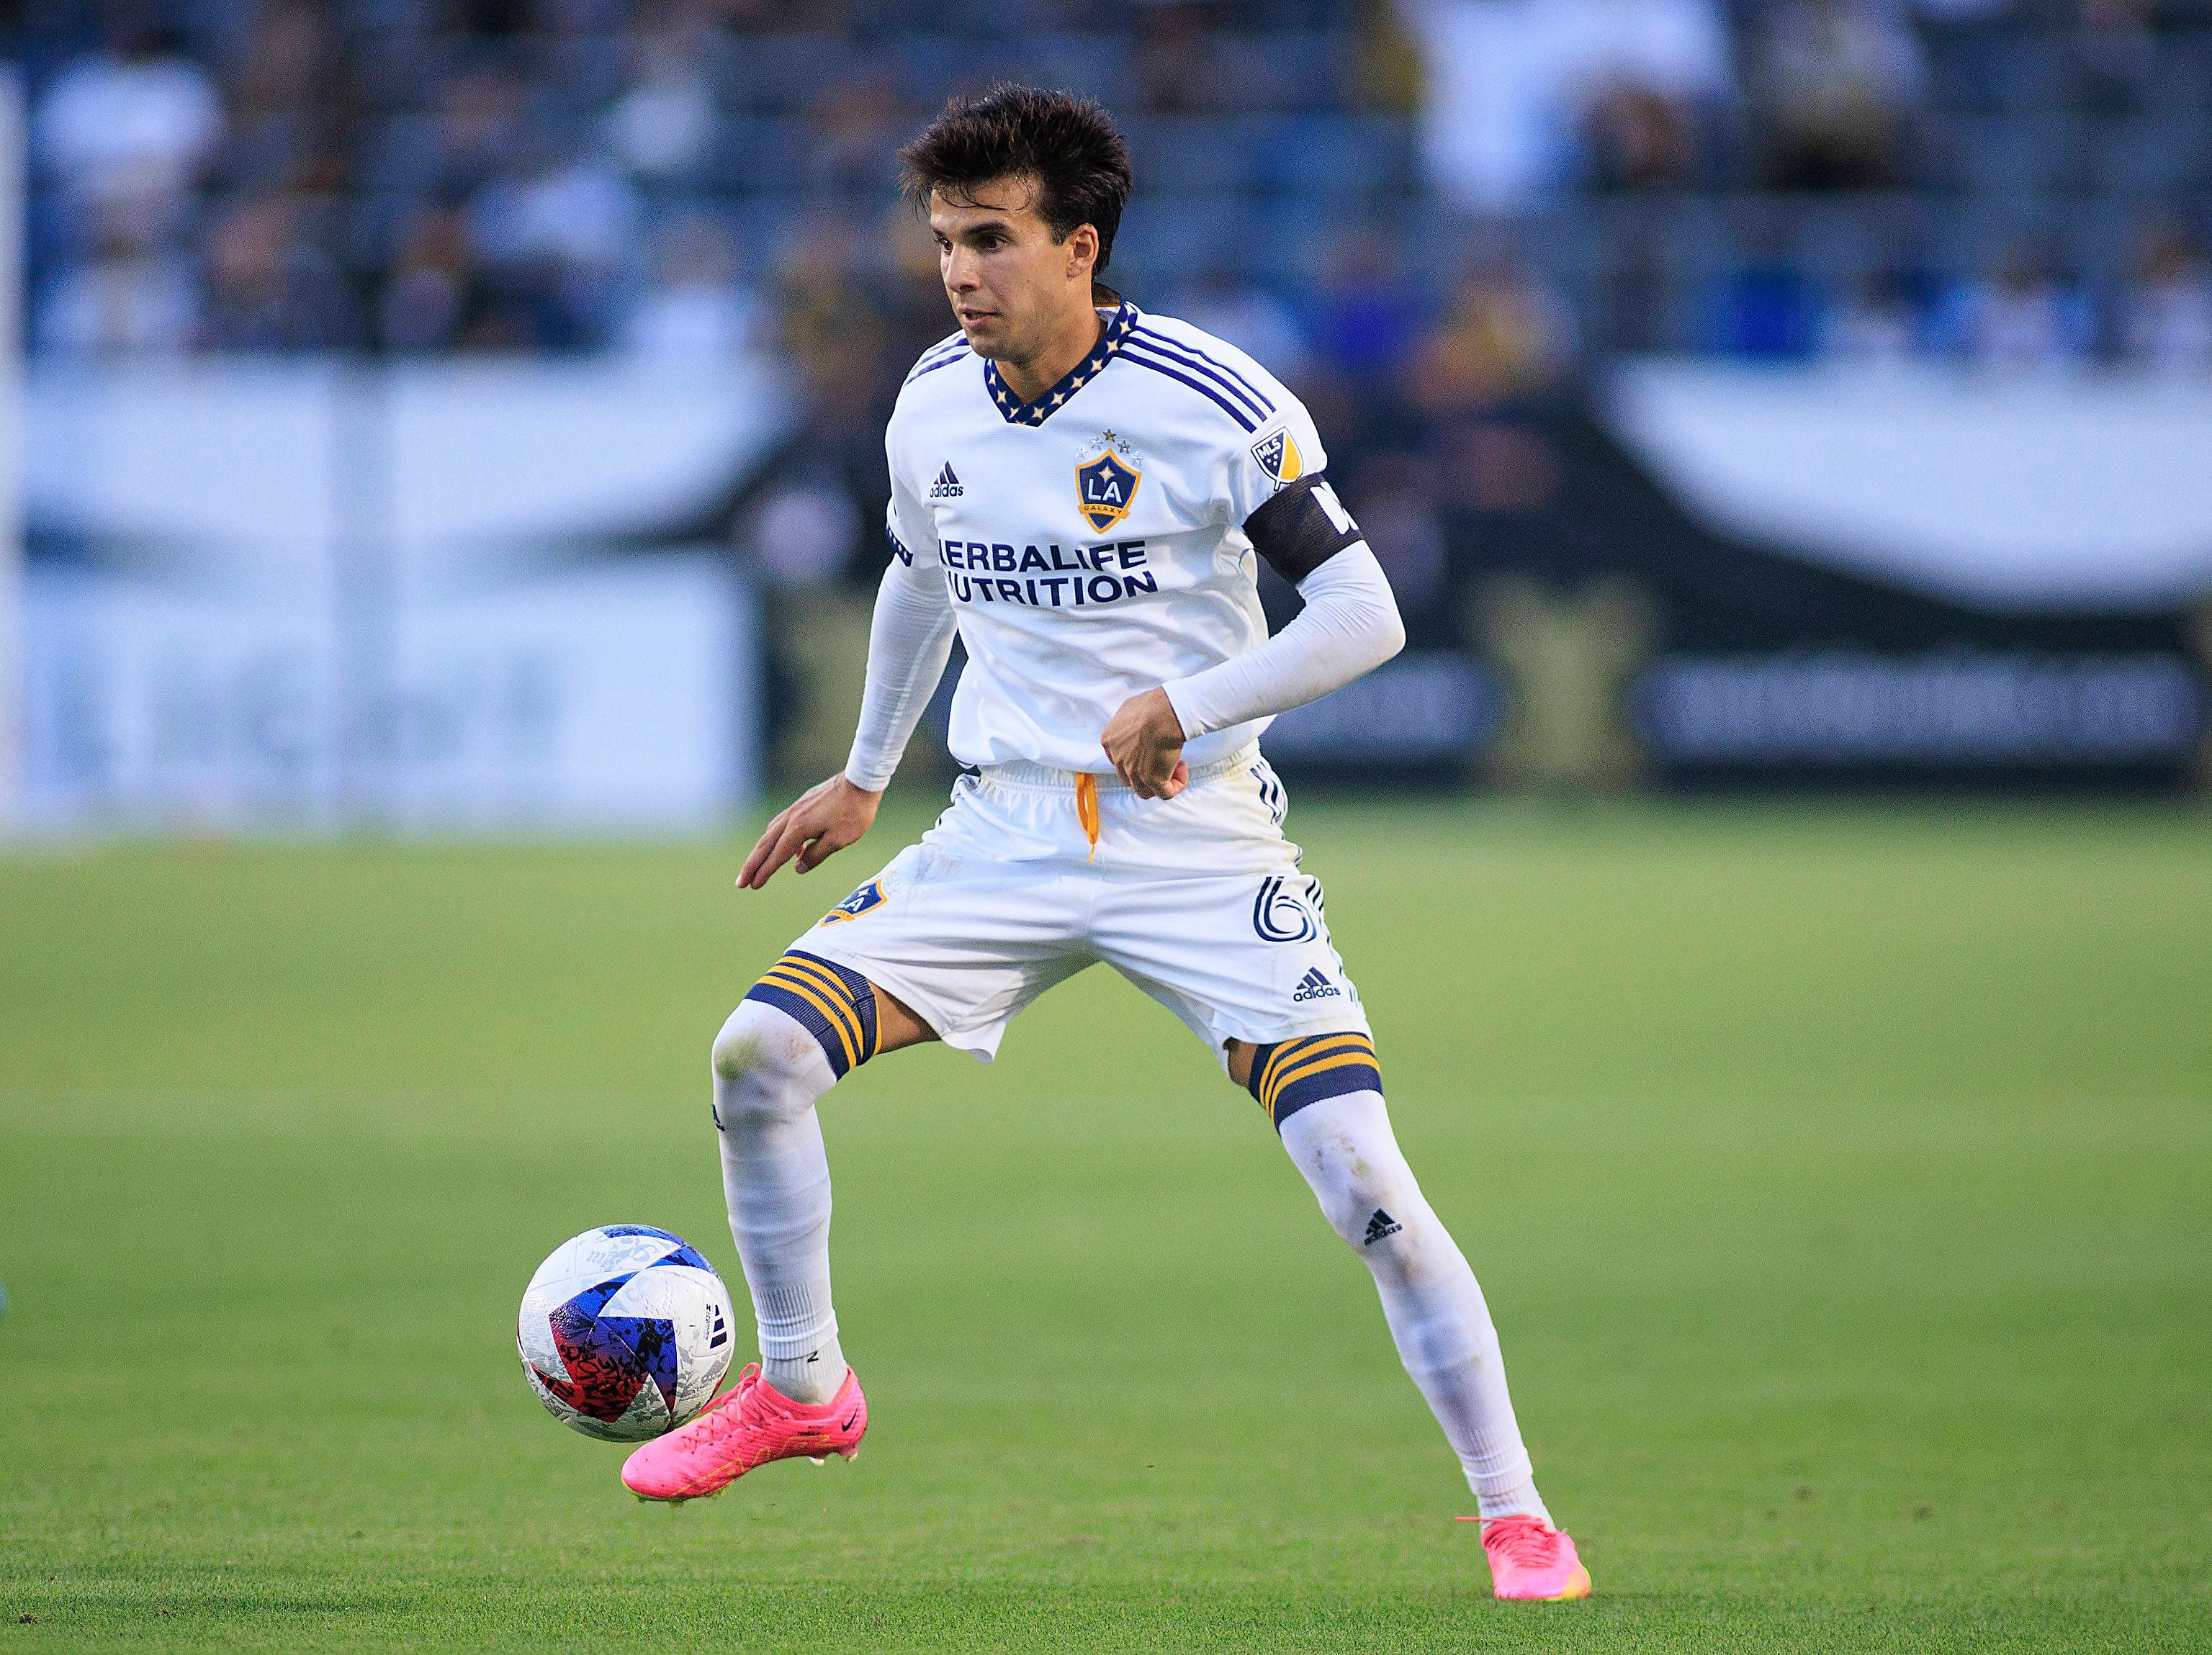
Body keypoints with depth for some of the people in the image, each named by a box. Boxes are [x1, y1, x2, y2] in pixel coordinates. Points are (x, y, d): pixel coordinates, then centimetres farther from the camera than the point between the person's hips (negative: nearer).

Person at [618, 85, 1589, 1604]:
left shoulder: (1212, 401, -14)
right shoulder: (936, 409, 2)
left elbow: (1364, 615, -13)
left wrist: (1189, 703, -24)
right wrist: (865, 777, 30)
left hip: (1199, 848, -4)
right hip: (1007, 834, 4)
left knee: (1365, 1180, -16)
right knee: (758, 1052, -12)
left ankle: (1517, 1516, -2)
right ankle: (802, 1387, 10)